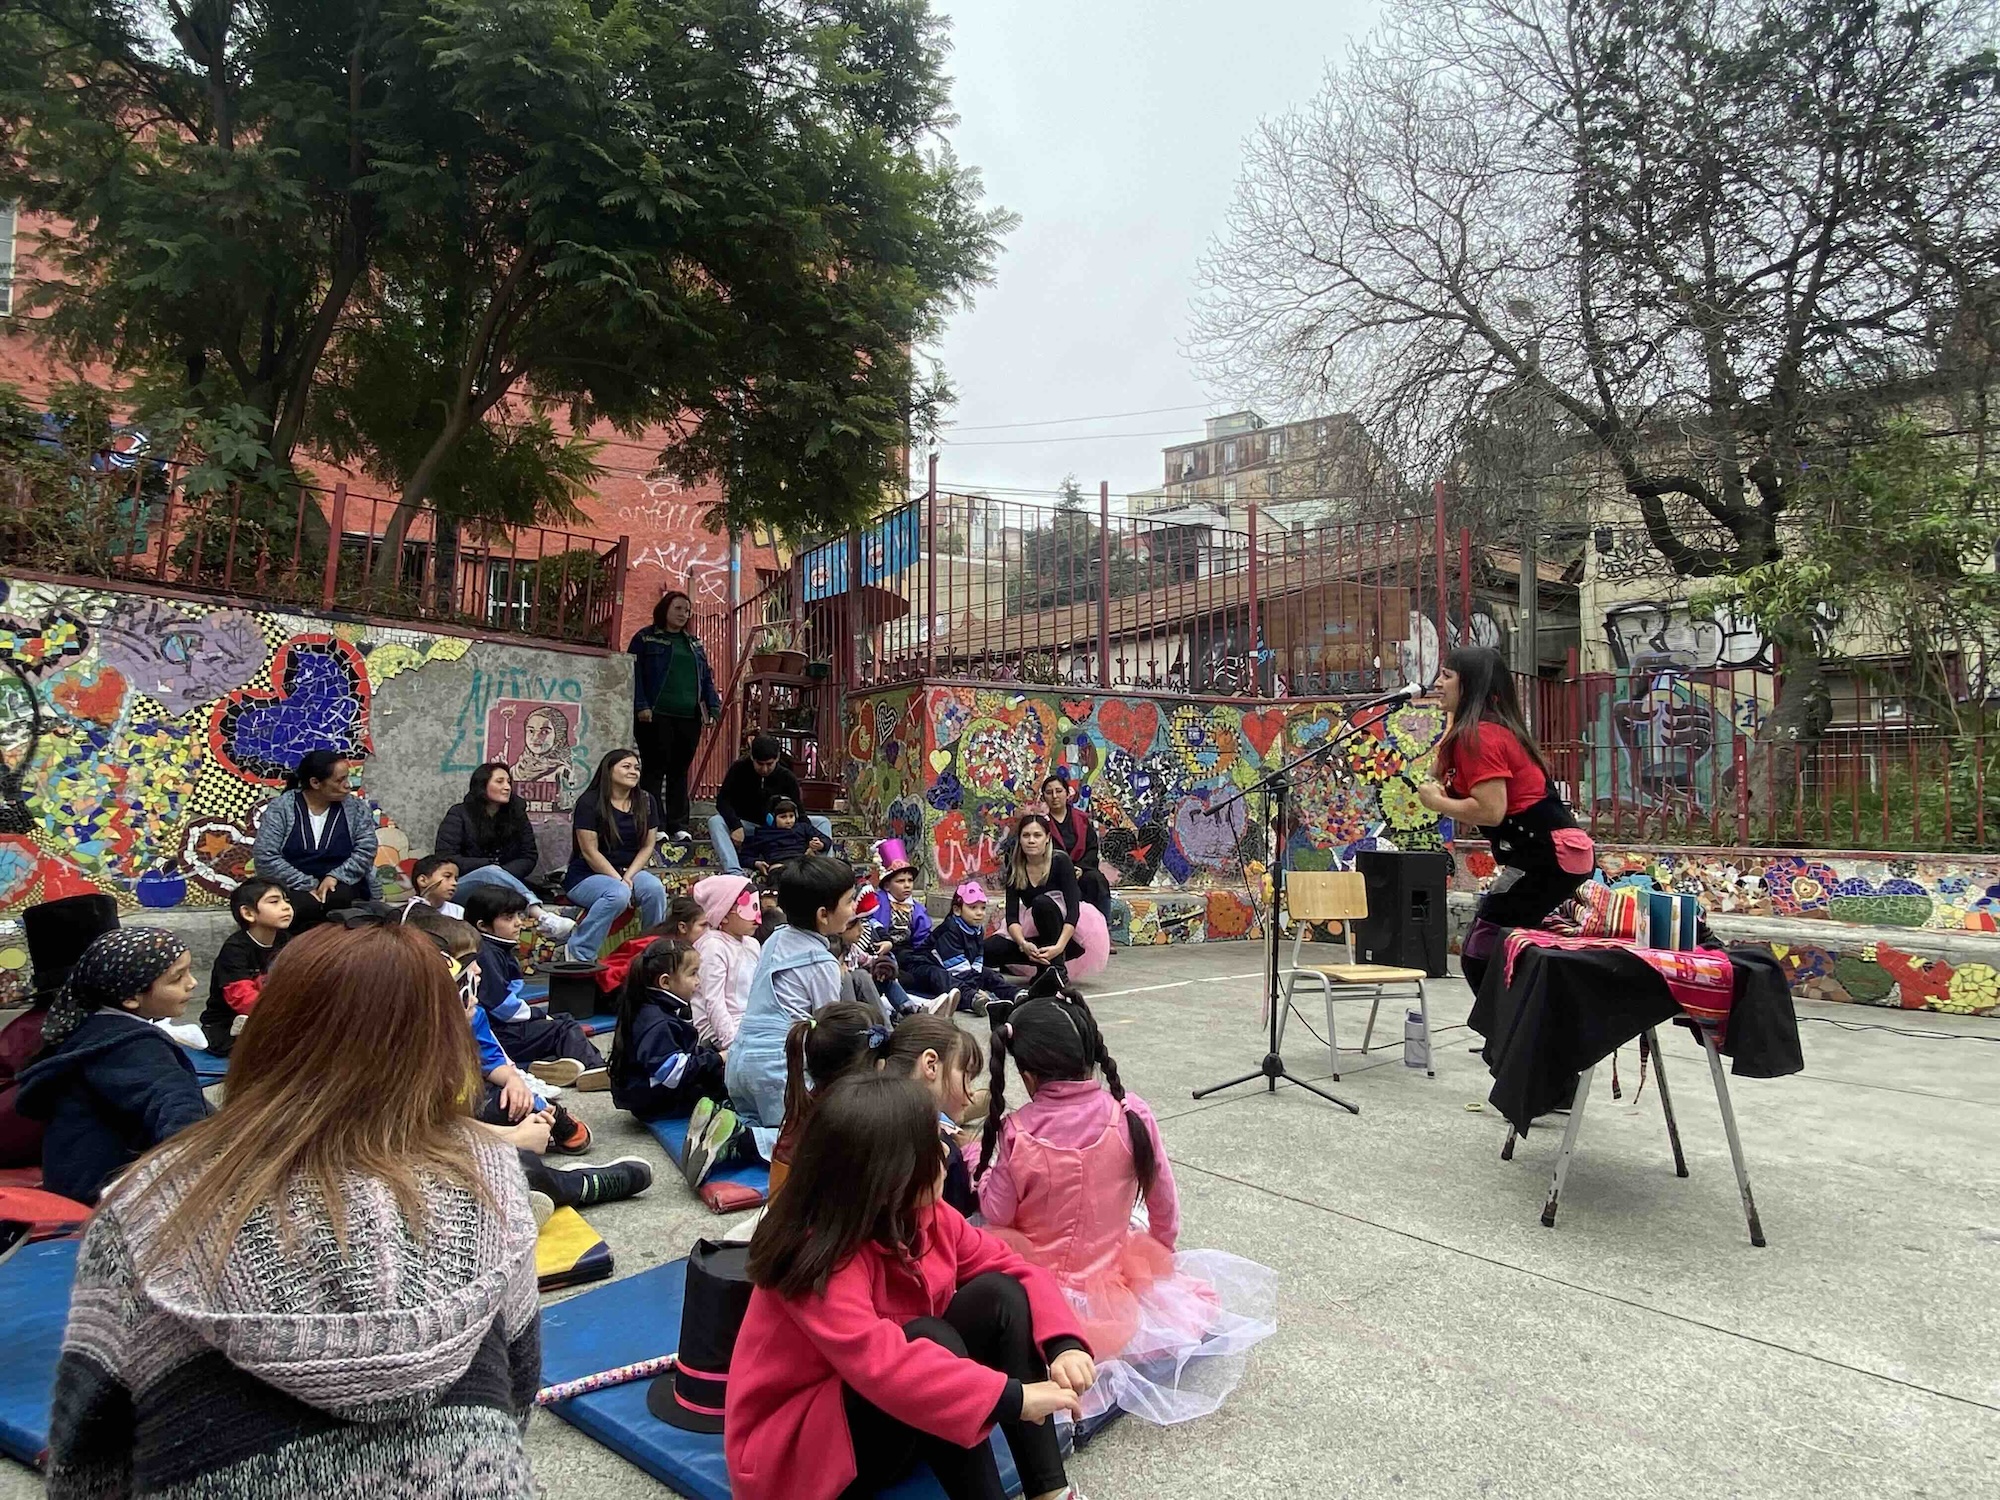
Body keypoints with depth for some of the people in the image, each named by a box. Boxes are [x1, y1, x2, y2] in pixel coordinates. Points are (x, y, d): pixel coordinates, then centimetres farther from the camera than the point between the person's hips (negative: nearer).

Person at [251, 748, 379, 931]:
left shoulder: (356, 809, 5)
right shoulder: (281, 807, -1)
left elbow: (366, 850, -4)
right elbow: (265, 857, -9)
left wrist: (335, 877, -20)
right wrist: (308, 885, -17)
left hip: (341, 887, 2)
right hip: (294, 888, -2)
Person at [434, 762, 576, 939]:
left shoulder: (516, 814, 11)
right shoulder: (459, 815, 2)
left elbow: (529, 857, 7)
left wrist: (502, 873, -12)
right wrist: (490, 864, -13)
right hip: (459, 889, -4)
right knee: (490, 873, -36)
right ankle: (543, 917, -60)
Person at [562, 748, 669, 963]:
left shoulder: (645, 802, 7)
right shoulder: (590, 802, -9)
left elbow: (648, 846, 4)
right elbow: (590, 852, -13)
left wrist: (628, 877, -11)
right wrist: (618, 880, -18)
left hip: (631, 871, 5)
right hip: (587, 876, -4)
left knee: (655, 888, -28)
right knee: (618, 894, -36)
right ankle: (580, 955, -23)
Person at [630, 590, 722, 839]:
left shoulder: (694, 642, 21)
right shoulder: (646, 638, 5)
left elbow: (707, 677, 20)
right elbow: (635, 674, -3)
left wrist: (713, 706, 9)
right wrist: (641, 706, -14)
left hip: (689, 718, 5)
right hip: (656, 716, -5)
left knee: (680, 771, 7)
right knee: (655, 770, -4)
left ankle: (678, 826, 11)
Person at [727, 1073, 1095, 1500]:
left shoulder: (921, 1215, -7)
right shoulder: (818, 1262, -30)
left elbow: (1013, 1269, -2)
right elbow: (883, 1363, -44)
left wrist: (1065, 1344, -21)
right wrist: (1014, 1397, -43)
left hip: (901, 1419, 8)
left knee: (998, 1295, -14)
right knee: (930, 1336, -33)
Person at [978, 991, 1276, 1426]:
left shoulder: (1018, 1131, -20)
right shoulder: (1132, 1116, -17)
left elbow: (996, 1215, -10)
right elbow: (1164, 1207, -4)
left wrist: (977, 1157, 7)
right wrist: (1158, 1258, 16)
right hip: (1107, 1288, 2)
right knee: (1201, 1305, 27)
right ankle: (1120, 1376, 8)